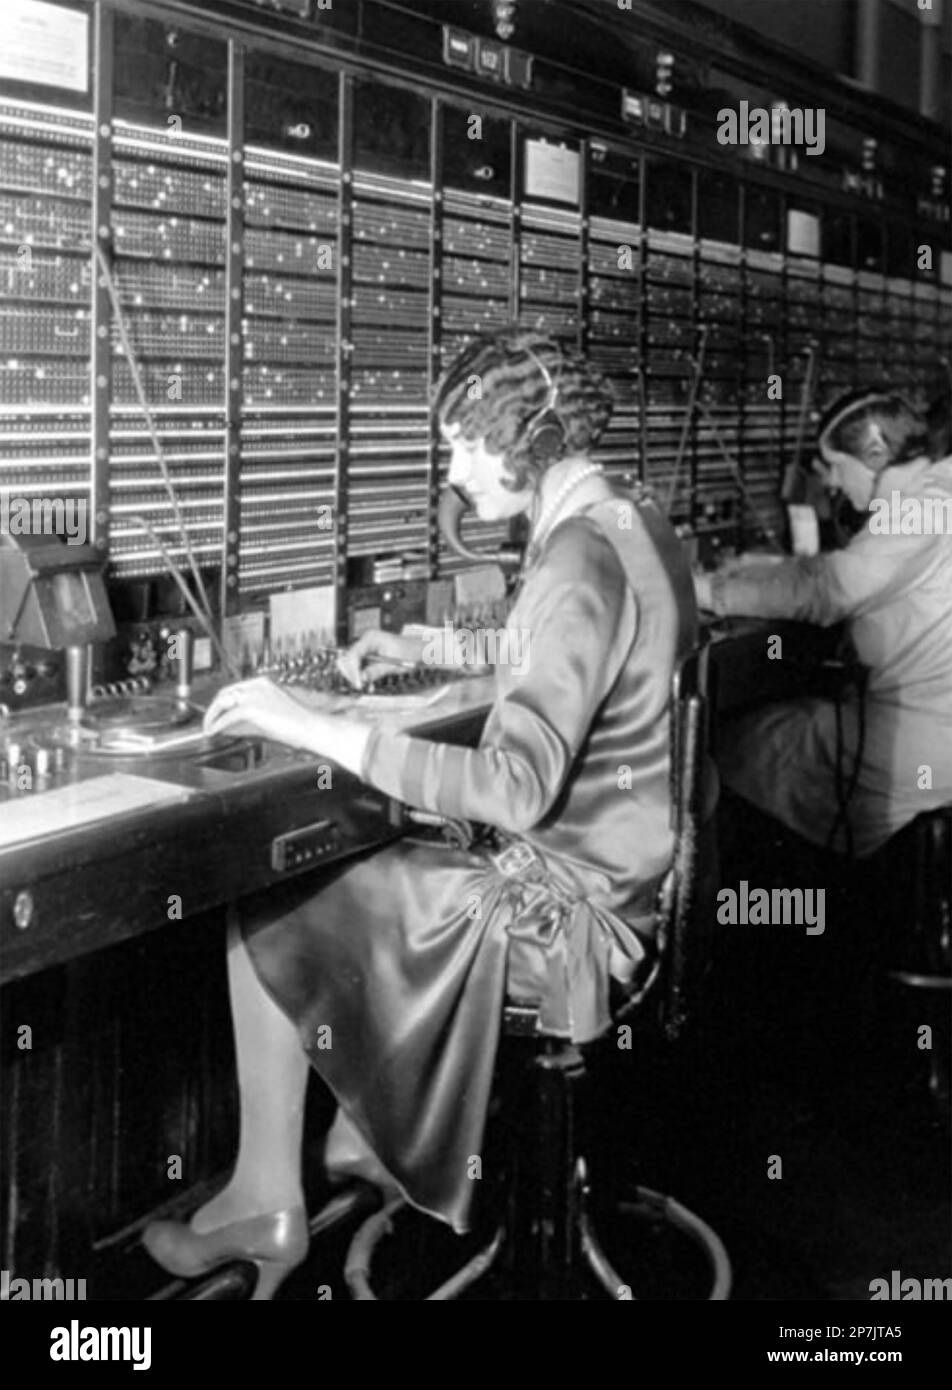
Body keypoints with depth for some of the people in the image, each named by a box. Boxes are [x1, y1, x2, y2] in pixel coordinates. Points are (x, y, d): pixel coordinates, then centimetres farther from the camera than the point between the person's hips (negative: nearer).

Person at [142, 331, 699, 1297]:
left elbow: (516, 785, -32)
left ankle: (266, 1203, 12)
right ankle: (362, 1140, 28)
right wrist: (426, 650, 17)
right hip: (624, 879, 10)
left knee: (263, 916, 2)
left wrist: (310, 727, -29)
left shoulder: (580, 556, -24)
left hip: (569, 910, -10)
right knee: (368, 863, 26)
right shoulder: (637, 526, 6)